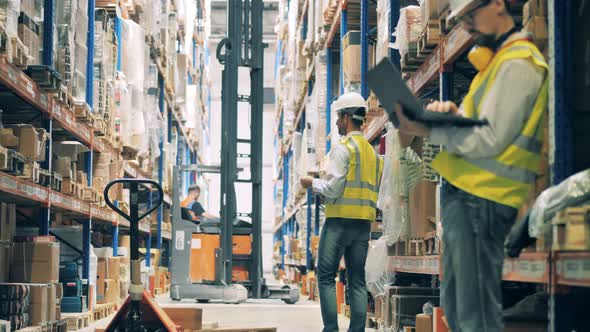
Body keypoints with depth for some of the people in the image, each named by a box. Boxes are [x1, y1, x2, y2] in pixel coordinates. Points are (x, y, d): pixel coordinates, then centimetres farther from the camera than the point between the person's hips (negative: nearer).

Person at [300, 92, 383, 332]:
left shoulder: (343, 148, -7)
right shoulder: (373, 152, 17)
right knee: (357, 281, 6)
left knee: (326, 276, -3)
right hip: (364, 222, 7)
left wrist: (312, 183, 5)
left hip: (340, 220, -7)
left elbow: (333, 188, -14)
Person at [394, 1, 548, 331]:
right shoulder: (496, 60, 22)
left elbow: (489, 140, -17)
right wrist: (452, 112, 2)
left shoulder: (518, 63, -11)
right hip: (464, 193, 11)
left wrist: (427, 131, -16)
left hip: (480, 199, -10)